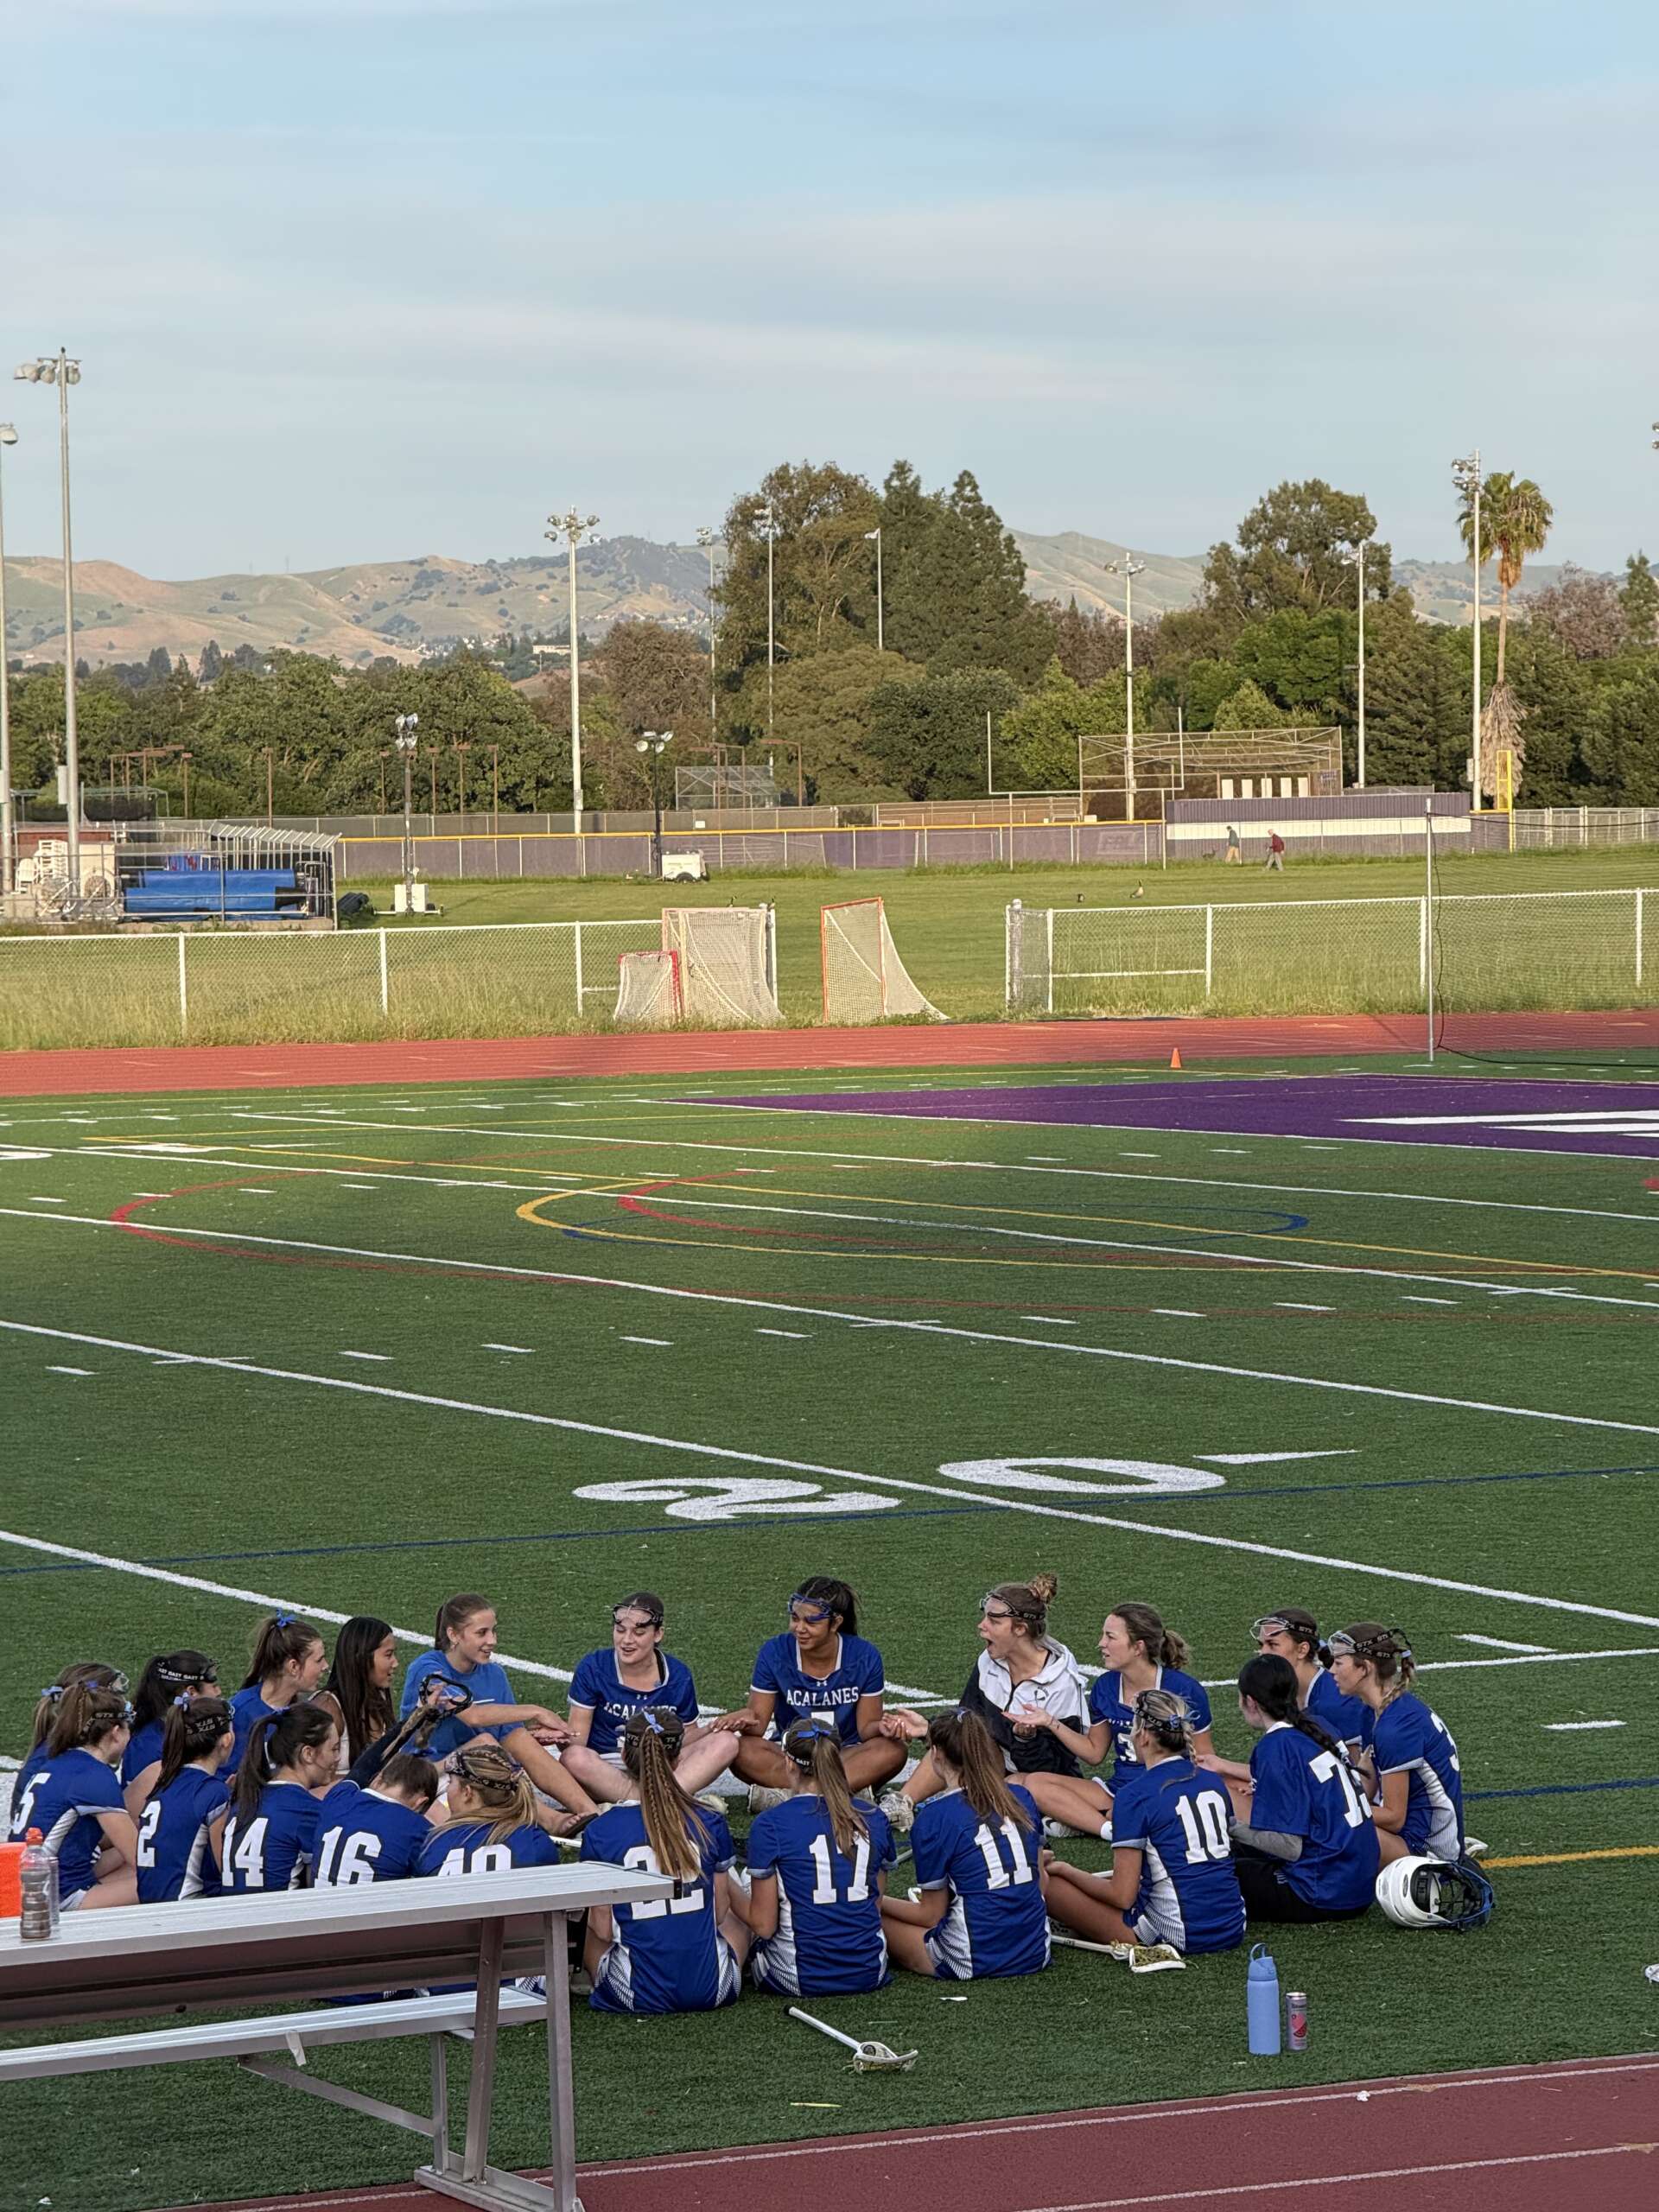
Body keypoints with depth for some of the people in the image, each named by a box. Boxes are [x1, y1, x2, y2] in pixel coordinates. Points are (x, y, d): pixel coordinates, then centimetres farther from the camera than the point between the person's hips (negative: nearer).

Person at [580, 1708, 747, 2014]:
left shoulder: (600, 1832, -10)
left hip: (638, 1996, -1)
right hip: (712, 1989, 1)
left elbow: (603, 1929, -6)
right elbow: (719, 1913, 6)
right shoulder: (711, 1825, -4)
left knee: (593, 1937, 30)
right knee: (736, 1920, 33)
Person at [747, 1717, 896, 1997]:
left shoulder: (770, 1826, -12)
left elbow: (764, 1926, -9)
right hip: (870, 1973, 4)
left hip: (801, 1979, -4)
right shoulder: (874, 1820, 1)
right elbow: (876, 1907, 10)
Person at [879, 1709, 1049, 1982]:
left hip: (973, 1963, -6)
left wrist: (879, 1902, 11)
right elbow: (1042, 1882, 12)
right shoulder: (1021, 1797, 5)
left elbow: (932, 1915, -3)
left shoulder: (934, 1817, -11)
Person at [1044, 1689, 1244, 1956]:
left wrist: (1064, 1870, 4)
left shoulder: (1135, 1795, -11)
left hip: (1177, 1934, -7)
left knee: (1049, 1885, -4)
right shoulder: (1212, 1783, 9)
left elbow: (1122, 1896, -12)